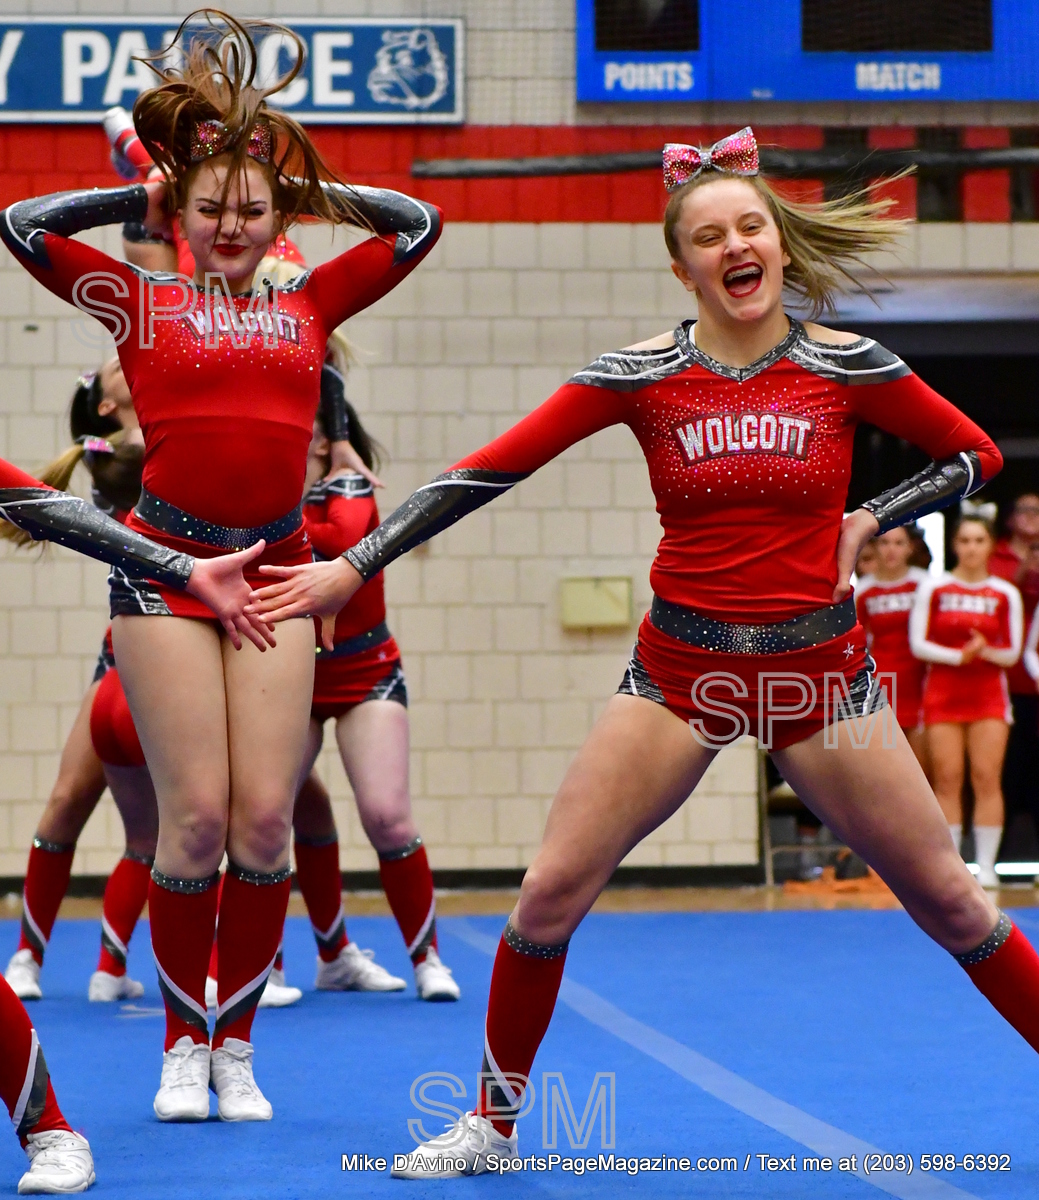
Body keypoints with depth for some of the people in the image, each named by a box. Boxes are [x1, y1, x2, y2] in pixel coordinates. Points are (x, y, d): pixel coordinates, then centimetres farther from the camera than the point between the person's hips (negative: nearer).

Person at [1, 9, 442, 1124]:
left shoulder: (308, 304, 12)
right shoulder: (140, 303, 6)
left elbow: (418, 224, 16)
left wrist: (307, 188, 14)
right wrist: (142, 196, 8)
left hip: (276, 568, 2)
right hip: (166, 566, -2)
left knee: (264, 818, -3)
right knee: (196, 815, -7)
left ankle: (236, 1048, 10)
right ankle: (183, 1046, 9)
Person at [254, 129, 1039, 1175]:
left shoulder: (848, 367, -4)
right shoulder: (641, 375, -5)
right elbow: (490, 468, -6)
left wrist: (869, 521, -3)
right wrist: (354, 566, -11)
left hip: (818, 672, 0)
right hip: (679, 670, 0)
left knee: (948, 901, 3)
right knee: (551, 893, -6)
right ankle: (495, 1122, 13)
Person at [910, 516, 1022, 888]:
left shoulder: (1006, 595, 5)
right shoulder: (932, 588, 2)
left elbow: (1012, 653, 7)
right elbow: (918, 643, -1)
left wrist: (985, 652, -14)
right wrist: (957, 656, -15)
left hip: (989, 695, 0)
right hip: (942, 696, 0)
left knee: (987, 778, -6)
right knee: (947, 780, -3)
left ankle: (986, 865, -3)